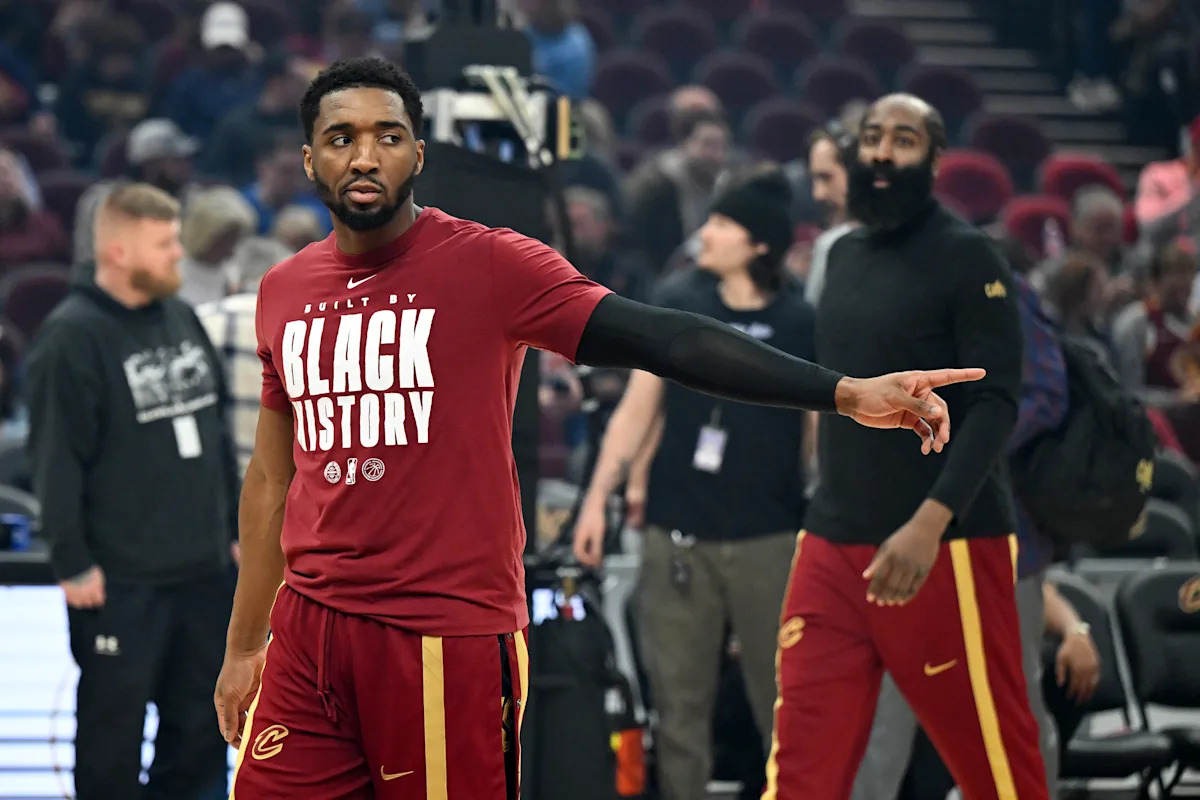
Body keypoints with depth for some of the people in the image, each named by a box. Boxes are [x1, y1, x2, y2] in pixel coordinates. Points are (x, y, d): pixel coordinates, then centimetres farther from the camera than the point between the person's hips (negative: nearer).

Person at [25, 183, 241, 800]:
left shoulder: (182, 319, 11)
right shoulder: (72, 338, -12)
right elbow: (56, 459, -15)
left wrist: (236, 528, 17)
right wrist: (72, 562, -16)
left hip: (203, 568, 7)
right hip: (119, 579, -7)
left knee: (201, 726, 12)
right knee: (113, 730, 1)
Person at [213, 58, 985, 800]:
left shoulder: (488, 265, -7)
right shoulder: (284, 291, 10)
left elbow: (661, 338, -15)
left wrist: (843, 392, -25)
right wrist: (244, 644, 20)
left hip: (447, 637, -5)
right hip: (311, 627, 5)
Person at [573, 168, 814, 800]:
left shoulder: (802, 323, -4)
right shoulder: (677, 302, 3)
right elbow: (638, 408, 9)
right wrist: (598, 497, 5)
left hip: (767, 538, -2)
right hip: (677, 534, 2)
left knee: (782, 702, 0)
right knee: (679, 705, 7)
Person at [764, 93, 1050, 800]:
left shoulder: (966, 256, -7)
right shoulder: (844, 256, 14)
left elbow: (996, 403, -14)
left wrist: (930, 521, -26)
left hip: (945, 547, -6)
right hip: (833, 543, 6)